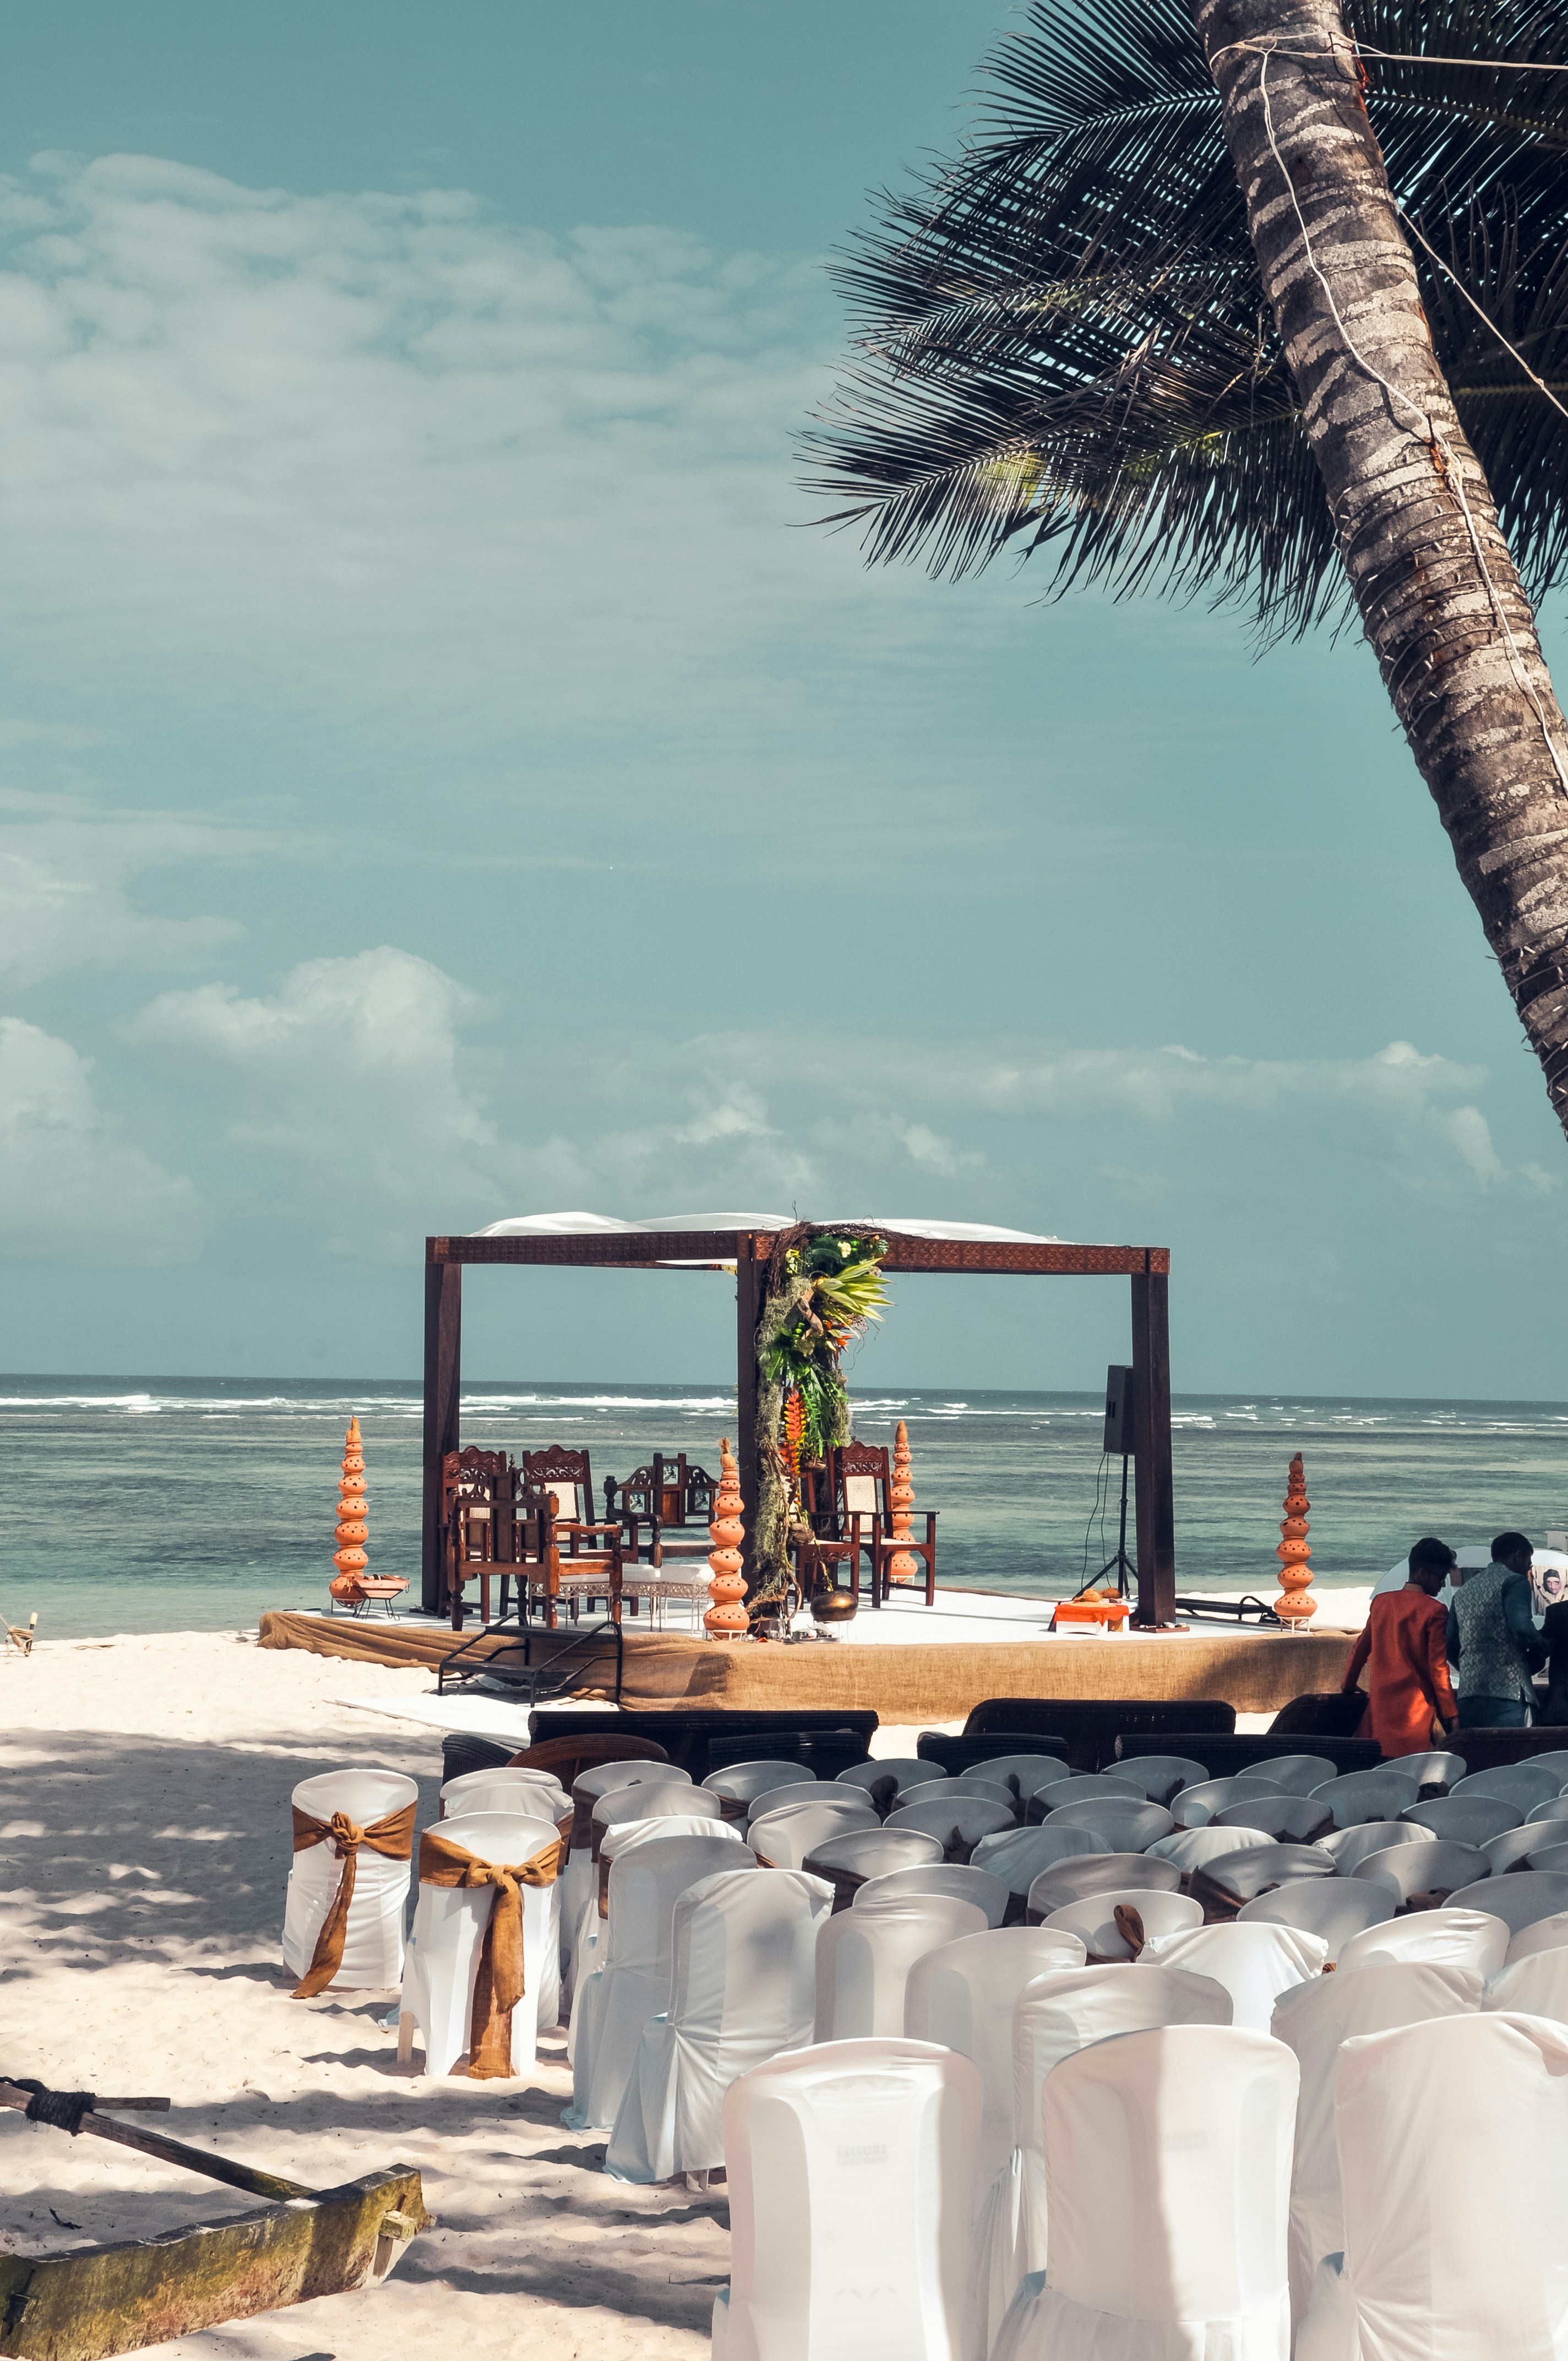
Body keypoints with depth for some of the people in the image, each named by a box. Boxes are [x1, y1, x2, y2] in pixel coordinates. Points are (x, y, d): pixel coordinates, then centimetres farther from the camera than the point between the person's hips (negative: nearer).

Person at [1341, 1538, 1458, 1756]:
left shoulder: (1381, 1602, 10)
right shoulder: (1433, 1611, -8)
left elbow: (1361, 1649, 19)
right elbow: (1438, 1667, -9)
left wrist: (1348, 1686, 34)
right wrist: (1451, 1715, -4)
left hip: (1378, 1703, 6)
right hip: (1415, 1708, -6)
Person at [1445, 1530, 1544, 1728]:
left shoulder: (1464, 1591, 23)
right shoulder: (1514, 1581, 0)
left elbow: (1450, 1646, 20)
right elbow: (1522, 1627, -16)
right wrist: (1538, 1652, 2)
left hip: (1467, 1695, 7)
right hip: (1507, 1692, -7)